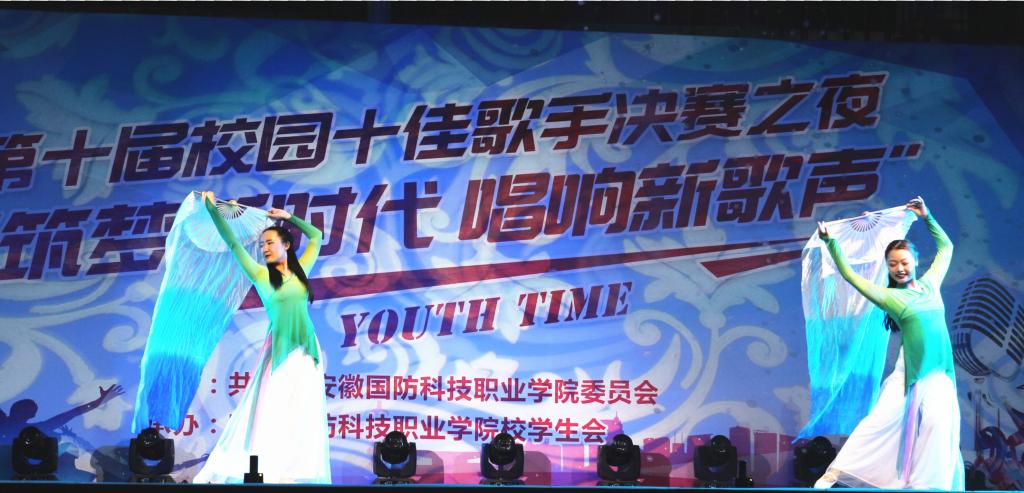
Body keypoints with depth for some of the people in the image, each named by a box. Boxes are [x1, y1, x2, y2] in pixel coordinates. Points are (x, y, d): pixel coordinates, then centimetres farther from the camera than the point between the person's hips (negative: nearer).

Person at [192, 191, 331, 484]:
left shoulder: (300, 270, 9)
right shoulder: (261, 275, 1)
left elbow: (316, 236, 22)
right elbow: (232, 243, -1)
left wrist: (289, 217, 20)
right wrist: (212, 208, -1)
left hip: (306, 350, 3)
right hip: (280, 350, -3)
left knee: (304, 417, 1)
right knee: (272, 413, -5)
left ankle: (296, 474, 4)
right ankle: (269, 472, -1)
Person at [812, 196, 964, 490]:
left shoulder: (930, 284, 12)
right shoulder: (889, 297, 1)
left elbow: (946, 248, 25)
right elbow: (849, 275, -2)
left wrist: (927, 217, 21)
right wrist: (830, 242, -5)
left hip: (940, 373, 4)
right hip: (909, 372, -4)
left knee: (936, 426, -12)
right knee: (881, 419, -10)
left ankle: (925, 484, -6)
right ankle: (834, 474, -11)